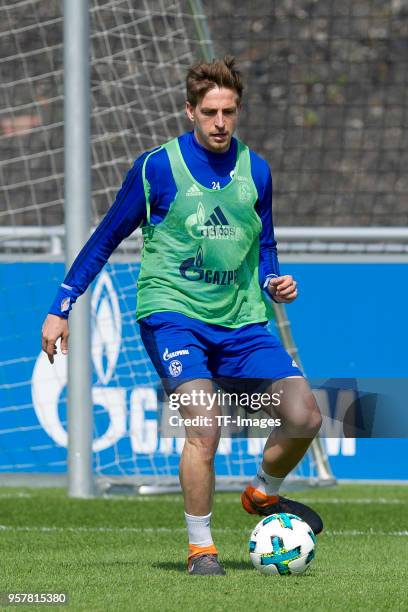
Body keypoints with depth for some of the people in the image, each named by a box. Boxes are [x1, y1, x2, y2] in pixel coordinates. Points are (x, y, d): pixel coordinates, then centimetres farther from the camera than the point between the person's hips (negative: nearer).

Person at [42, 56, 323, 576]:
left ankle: (263, 493, 23)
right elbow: (105, 241, 5)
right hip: (172, 313, -4)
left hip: (239, 319, 4)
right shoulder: (157, 168, -5)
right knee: (204, 426, -24)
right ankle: (200, 548, -8)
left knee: (304, 417, -7)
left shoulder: (255, 171, 7)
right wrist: (61, 308, 4)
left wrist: (274, 283, -2)